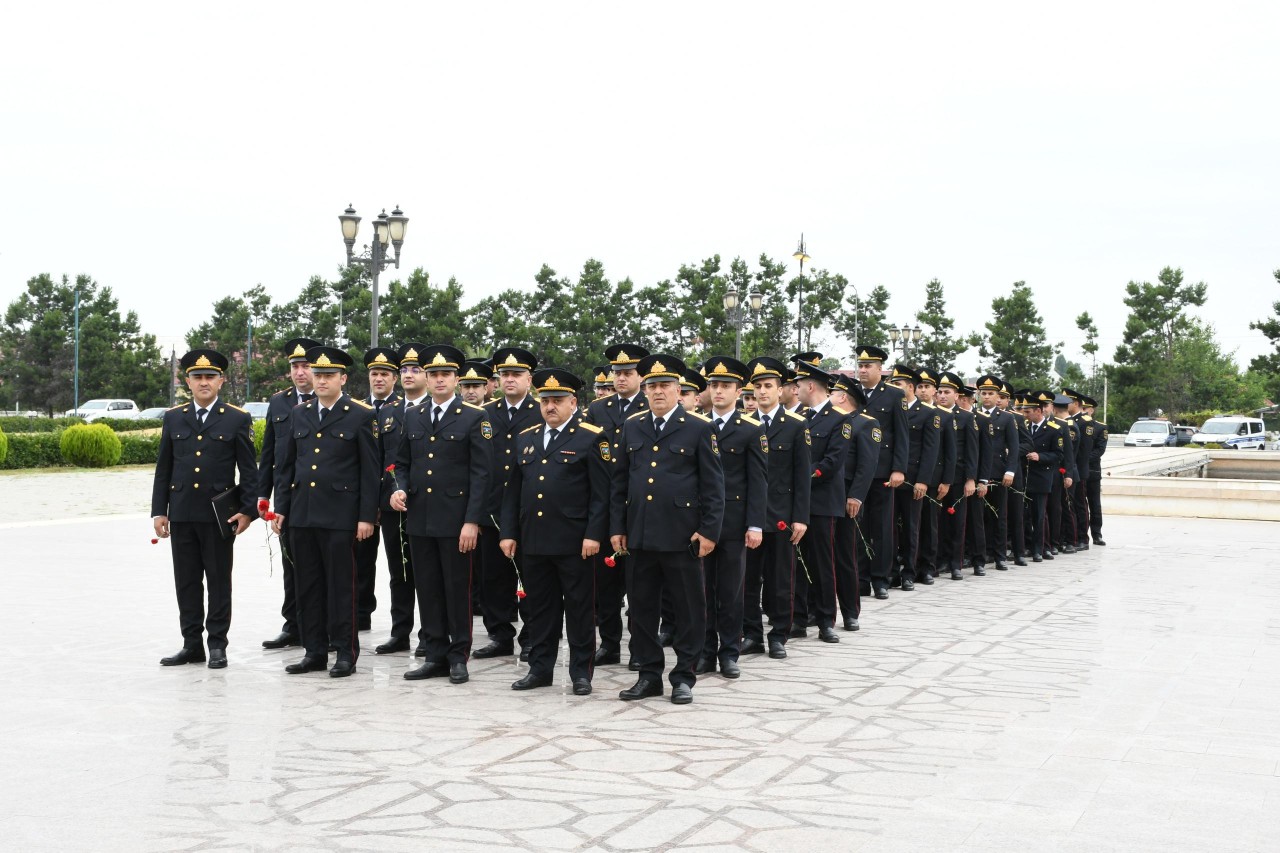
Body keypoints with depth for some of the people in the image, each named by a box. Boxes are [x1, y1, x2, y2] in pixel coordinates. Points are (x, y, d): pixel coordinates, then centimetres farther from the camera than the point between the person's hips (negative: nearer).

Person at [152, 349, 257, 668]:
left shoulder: (238, 419, -1)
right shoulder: (173, 418, 9)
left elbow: (248, 470, -2)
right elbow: (163, 468, 10)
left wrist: (247, 510, -9)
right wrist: (159, 511, 5)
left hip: (219, 513, -3)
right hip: (181, 513, 3)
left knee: (219, 581, 4)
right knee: (186, 582, 8)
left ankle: (217, 644, 12)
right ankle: (192, 644, 16)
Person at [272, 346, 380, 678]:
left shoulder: (361, 416, -3)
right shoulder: (300, 414, 12)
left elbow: (370, 470, -4)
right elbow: (287, 466, 15)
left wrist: (367, 516, -9)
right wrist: (280, 508, 9)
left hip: (340, 516, -5)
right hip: (302, 514, 5)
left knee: (341, 586, 0)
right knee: (307, 587, 9)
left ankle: (346, 653, 8)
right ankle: (314, 651, 17)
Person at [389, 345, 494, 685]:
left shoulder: (475, 418, -4)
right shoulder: (413, 417, 12)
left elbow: (481, 473, -8)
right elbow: (402, 463, 19)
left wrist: (472, 521, -14)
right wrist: (401, 489, -3)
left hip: (455, 520, -5)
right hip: (419, 518, 5)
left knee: (457, 589, 2)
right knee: (427, 589, 9)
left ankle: (458, 657, 12)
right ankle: (436, 656, 17)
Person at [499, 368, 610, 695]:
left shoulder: (592, 438, -3)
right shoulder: (526, 438, 13)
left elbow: (602, 493, -7)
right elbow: (512, 491, 15)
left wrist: (594, 534, -14)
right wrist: (508, 532, 8)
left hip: (574, 542, -5)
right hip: (533, 541, 5)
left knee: (579, 608, 3)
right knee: (538, 607, 11)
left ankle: (581, 672, 12)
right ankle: (540, 668, 21)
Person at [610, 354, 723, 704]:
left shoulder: (699, 428, -2)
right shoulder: (632, 426, 10)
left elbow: (713, 484, -3)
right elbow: (620, 481, 13)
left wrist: (709, 530, -9)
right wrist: (617, 526, 8)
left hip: (682, 536, -4)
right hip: (640, 535, 4)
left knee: (688, 609, 3)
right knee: (642, 606, 9)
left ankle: (684, 676, 14)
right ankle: (649, 675, 19)